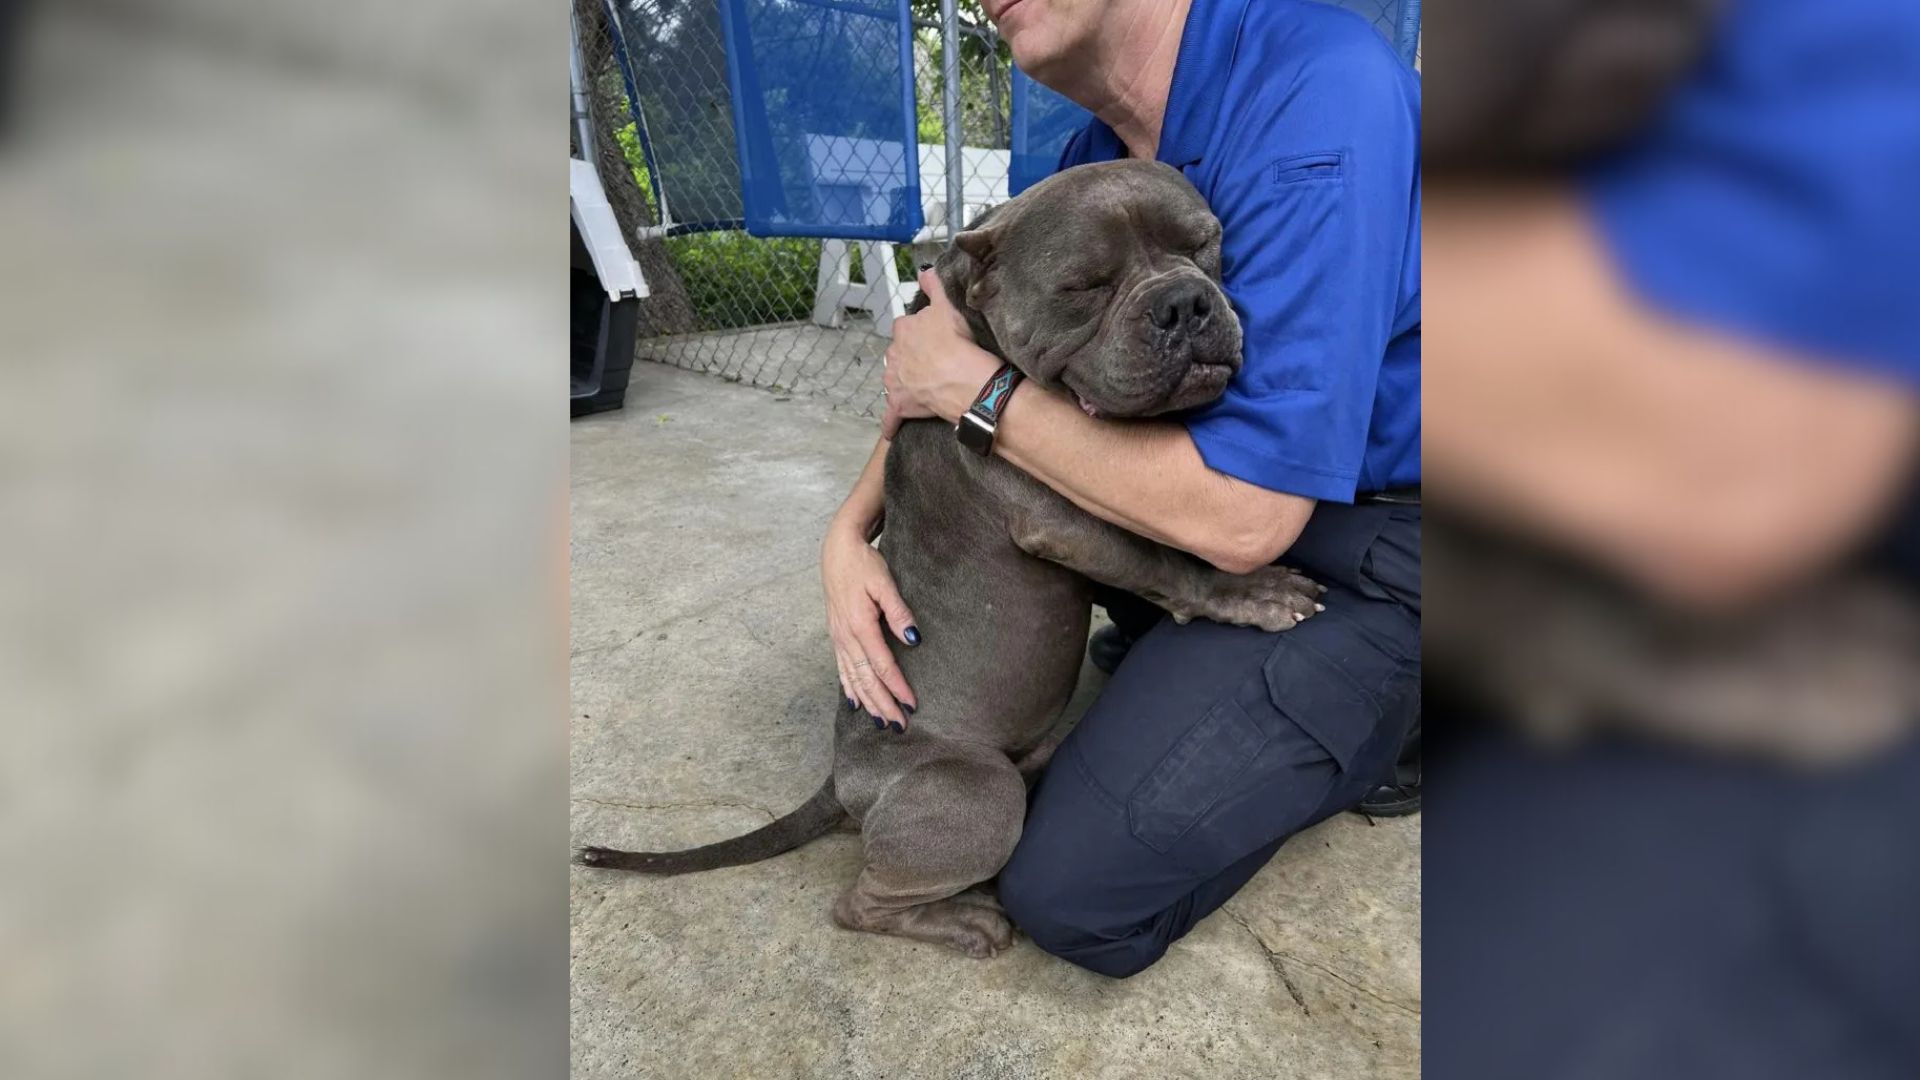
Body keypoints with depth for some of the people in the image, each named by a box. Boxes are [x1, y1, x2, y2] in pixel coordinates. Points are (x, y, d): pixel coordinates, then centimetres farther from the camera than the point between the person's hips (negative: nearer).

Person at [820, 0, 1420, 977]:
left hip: (1368, 553, -8)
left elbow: (1241, 520, -31)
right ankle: (1174, 649, 11)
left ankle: (1357, 727, 7)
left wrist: (976, 388, -22)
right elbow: (937, 380, 9)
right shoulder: (1093, 160, 3)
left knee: (1074, 894, -14)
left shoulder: (1318, 94, -24)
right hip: (1233, 489, 8)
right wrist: (851, 530, -7)